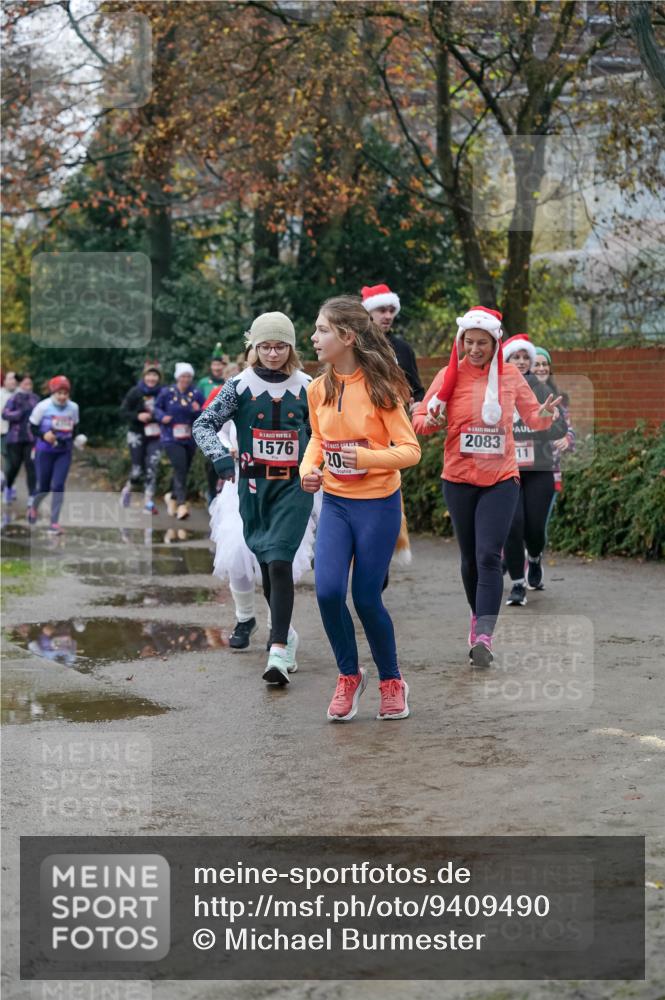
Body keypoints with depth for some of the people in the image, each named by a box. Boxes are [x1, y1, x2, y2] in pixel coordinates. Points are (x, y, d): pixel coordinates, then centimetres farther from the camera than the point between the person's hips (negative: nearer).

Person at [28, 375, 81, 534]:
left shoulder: (73, 407, -1)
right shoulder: (43, 407, -13)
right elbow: (33, 427, -6)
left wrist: (70, 439, 1)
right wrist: (43, 435, -23)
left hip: (64, 452, 2)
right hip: (45, 451, -2)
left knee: (58, 486, -9)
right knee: (43, 486, 7)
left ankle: (54, 522, -4)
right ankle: (34, 507, 41)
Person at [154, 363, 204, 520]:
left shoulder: (196, 394, 4)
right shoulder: (166, 392, -1)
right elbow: (156, 408, 6)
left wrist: (198, 411, -18)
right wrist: (162, 417, -14)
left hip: (190, 439, 4)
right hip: (171, 438, -4)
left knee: (183, 471, 12)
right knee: (180, 469, -17)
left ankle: (172, 496, 38)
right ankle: (181, 504, -18)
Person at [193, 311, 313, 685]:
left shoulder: (305, 386, 1)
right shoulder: (240, 385, -1)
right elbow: (205, 424, -2)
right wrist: (219, 456, -19)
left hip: (294, 486, -2)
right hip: (254, 485, 2)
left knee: (279, 560, -16)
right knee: (266, 563, 11)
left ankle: (280, 650, -20)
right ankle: (286, 632, 32)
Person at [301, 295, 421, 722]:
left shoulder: (379, 387, -14)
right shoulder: (319, 389, 2)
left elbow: (410, 450, -12)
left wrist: (366, 457, -27)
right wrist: (309, 467, -2)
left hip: (377, 503, -4)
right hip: (335, 502, 4)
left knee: (367, 598, -1)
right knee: (328, 591, -11)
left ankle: (391, 681, 23)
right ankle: (349, 675, 12)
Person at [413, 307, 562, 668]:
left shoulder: (510, 375, 3)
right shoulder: (450, 375, 0)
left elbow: (531, 415, 12)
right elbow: (420, 418, 1)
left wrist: (545, 415, -11)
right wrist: (430, 421, -22)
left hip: (501, 479, -1)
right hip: (459, 478, 1)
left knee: (489, 556, -13)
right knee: (470, 557, 11)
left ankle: (483, 636, -17)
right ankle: (480, 617, 32)